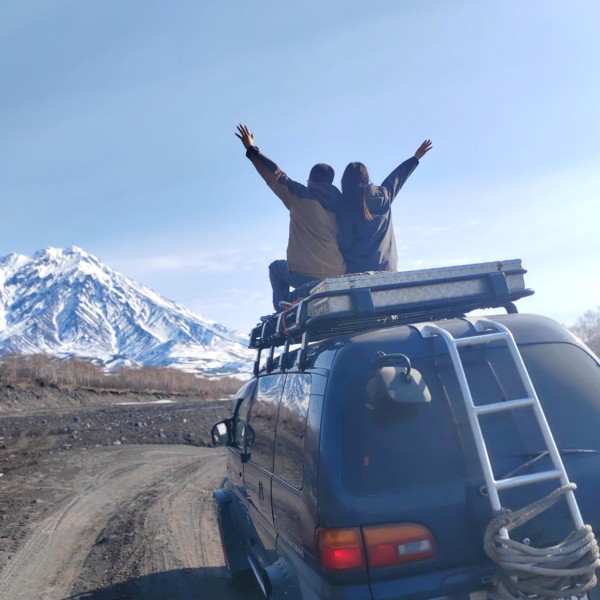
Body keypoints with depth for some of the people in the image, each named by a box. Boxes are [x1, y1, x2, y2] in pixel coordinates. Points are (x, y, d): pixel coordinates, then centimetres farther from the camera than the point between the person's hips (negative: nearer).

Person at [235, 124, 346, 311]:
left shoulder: (302, 196, -4)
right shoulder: (340, 204, 8)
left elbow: (275, 175, 3)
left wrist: (251, 149, 13)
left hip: (306, 275, -4)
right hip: (338, 278, 5)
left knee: (276, 267, 26)